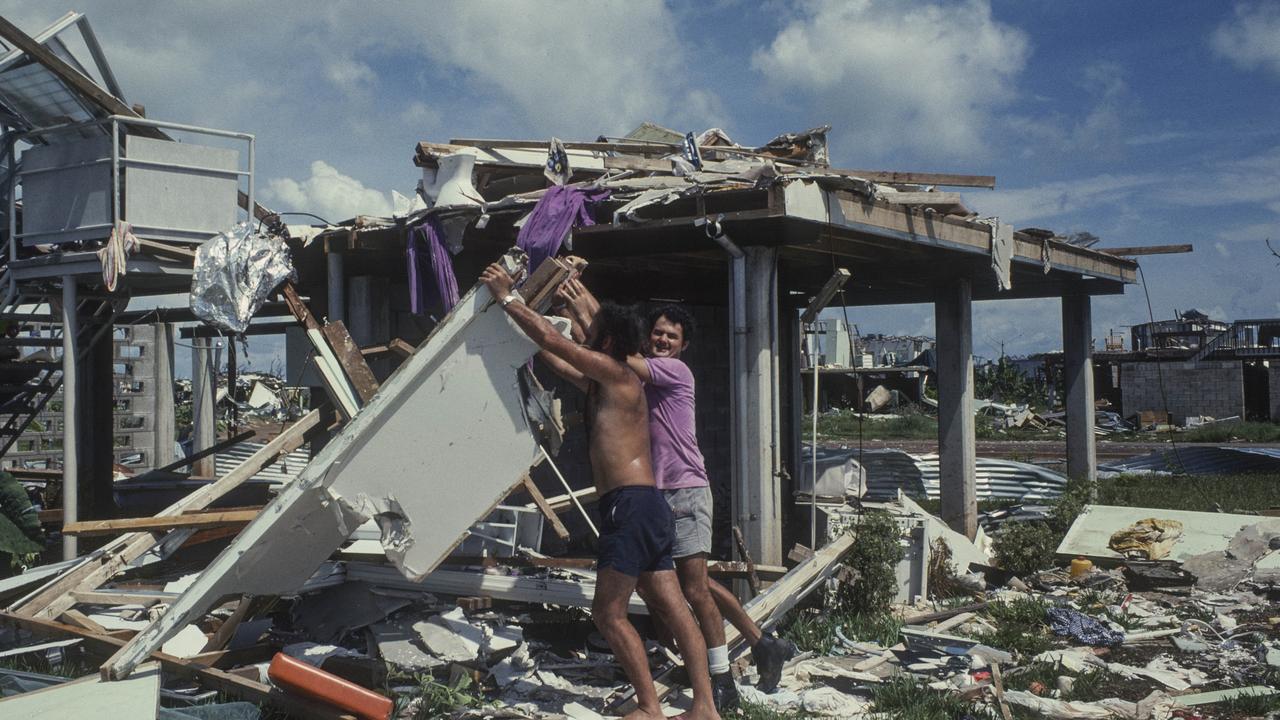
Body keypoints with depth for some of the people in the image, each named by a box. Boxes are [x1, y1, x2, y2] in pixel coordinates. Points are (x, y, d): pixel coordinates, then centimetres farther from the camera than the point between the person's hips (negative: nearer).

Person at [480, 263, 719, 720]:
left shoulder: (614, 373, -5)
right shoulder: (602, 383, 21)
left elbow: (553, 341, -9)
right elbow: (556, 360, 32)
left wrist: (507, 297, 1)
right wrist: (516, 307, 34)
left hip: (630, 505, -10)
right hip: (645, 506, 10)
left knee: (608, 614, -5)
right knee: (673, 610, 5)